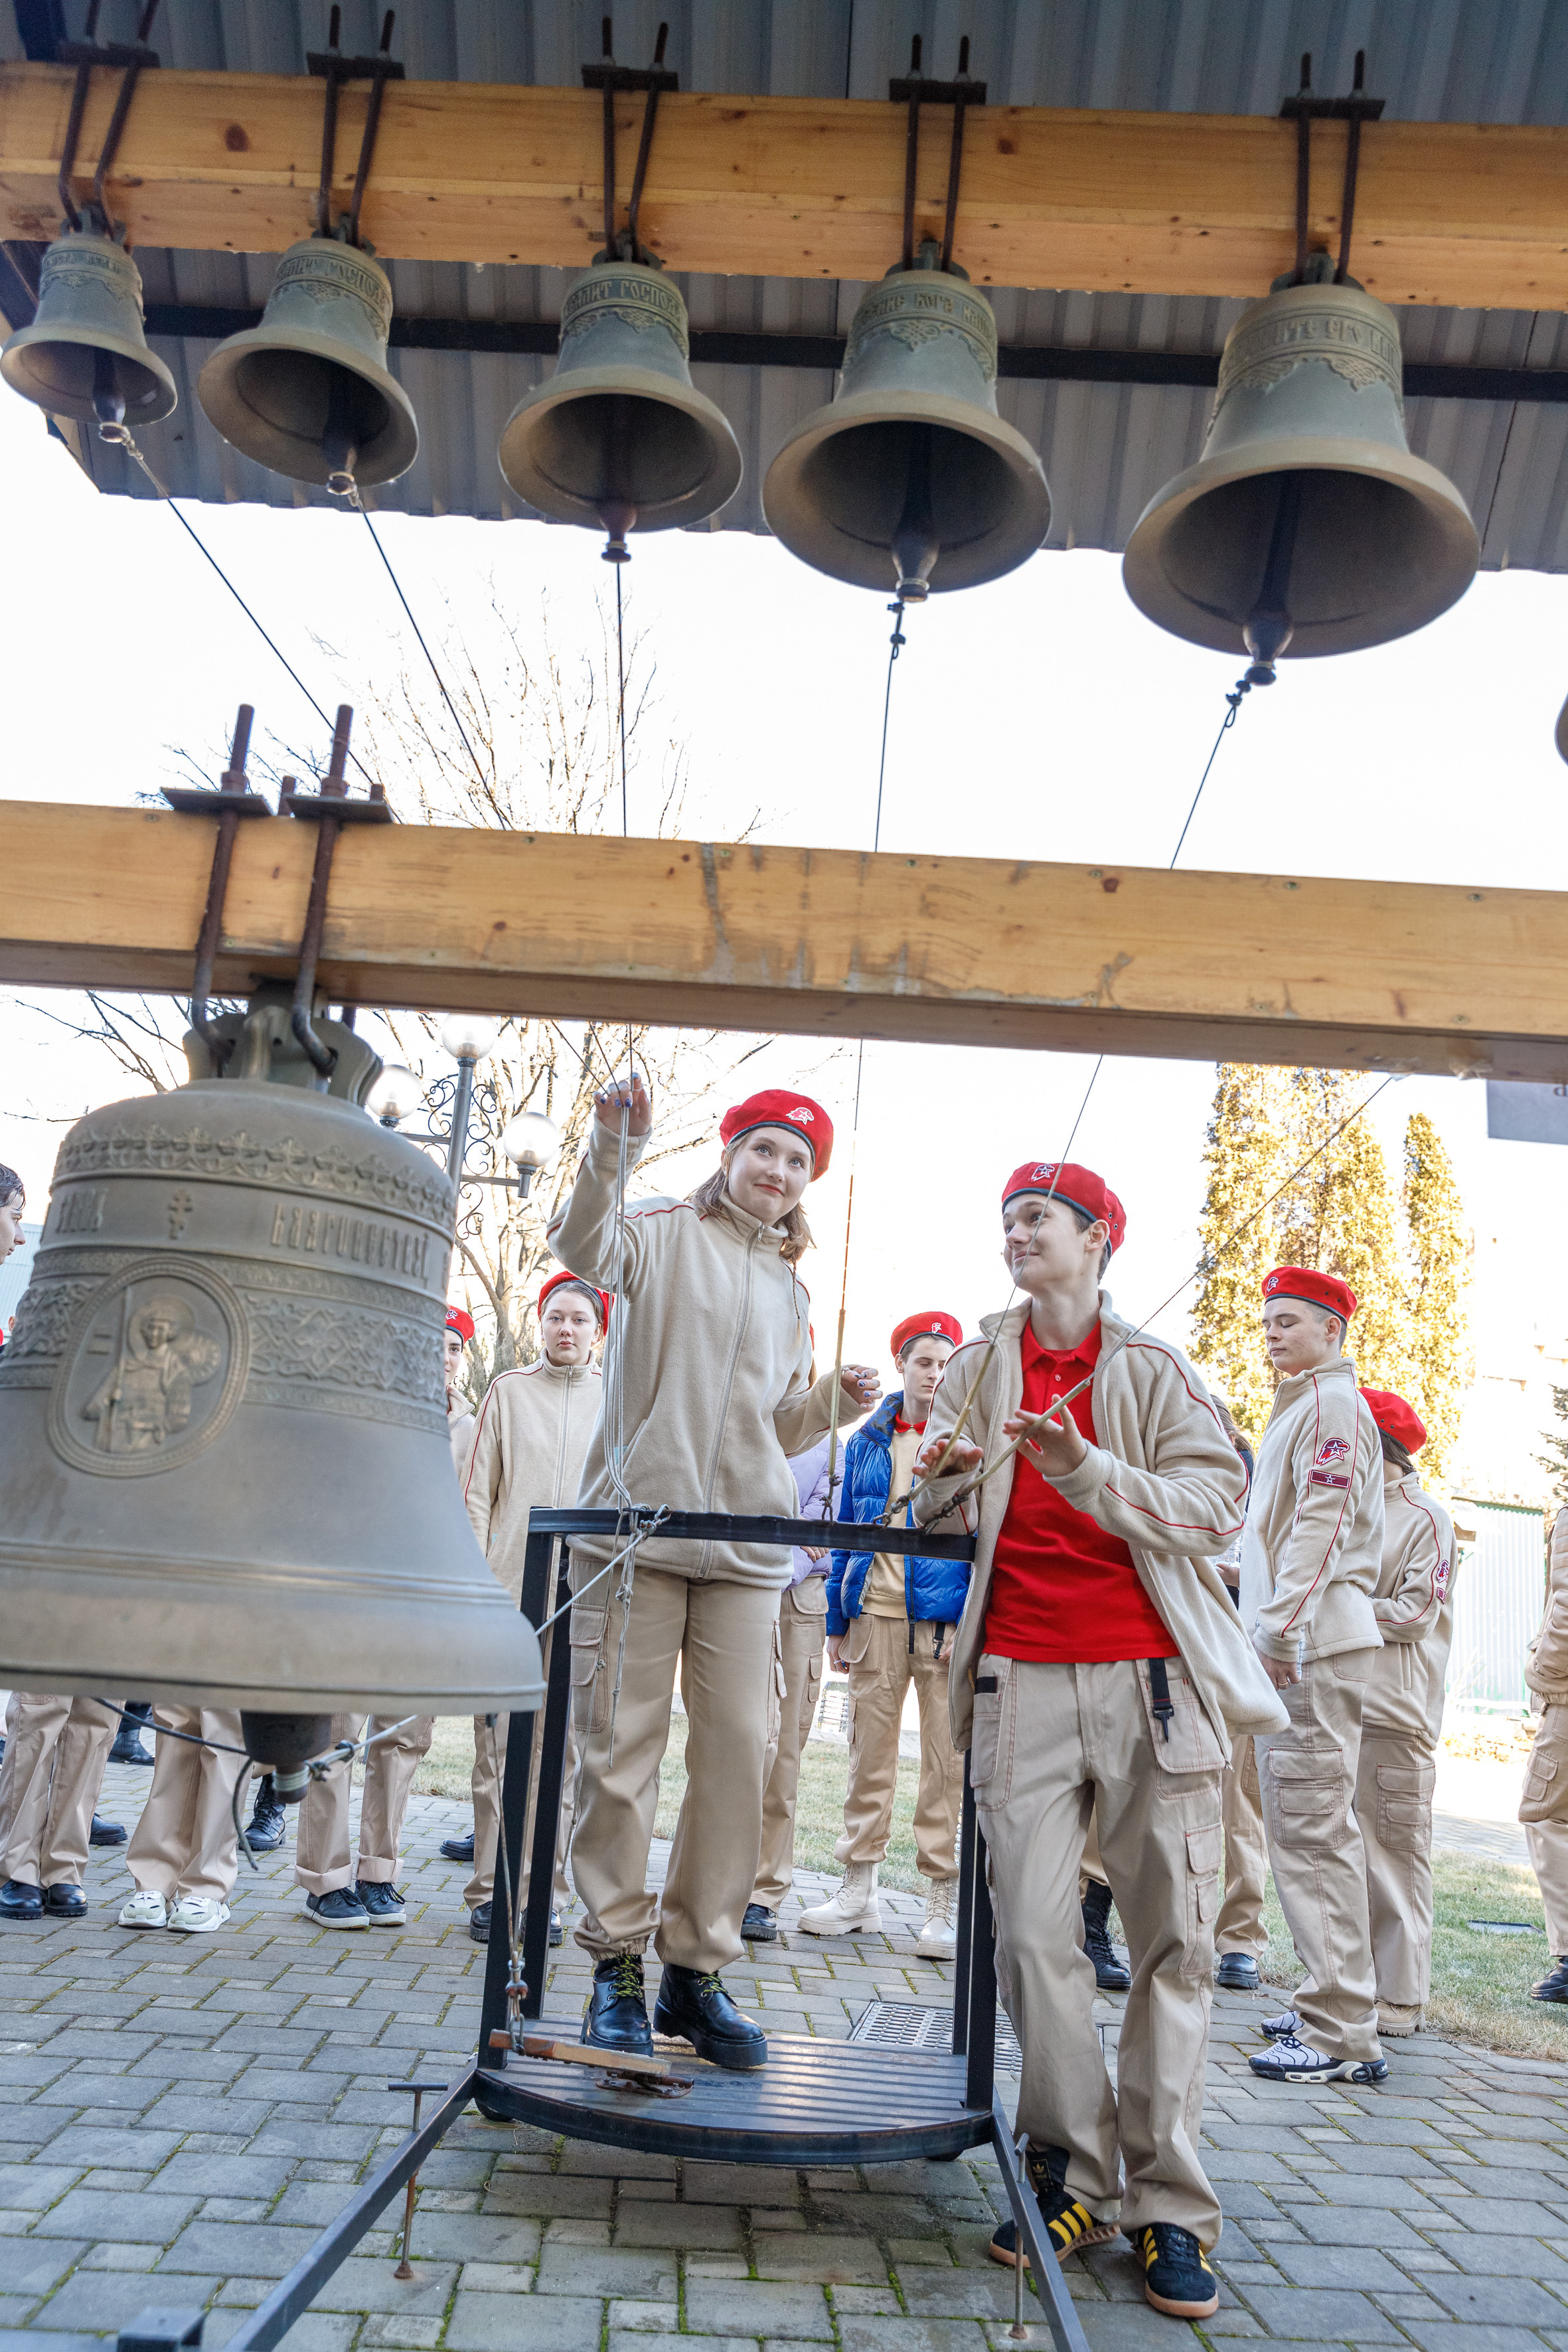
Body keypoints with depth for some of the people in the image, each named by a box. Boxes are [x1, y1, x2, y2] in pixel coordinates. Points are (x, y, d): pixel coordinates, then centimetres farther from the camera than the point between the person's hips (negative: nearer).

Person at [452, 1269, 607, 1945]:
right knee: (498, 1747, 2)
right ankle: (489, 1891, 12)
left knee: (559, 1750, 4)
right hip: (508, 1594, 0)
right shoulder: (508, 1391, 9)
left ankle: (543, 1894, 13)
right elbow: (478, 1493, 8)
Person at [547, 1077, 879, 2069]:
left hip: (746, 1545, 5)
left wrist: (838, 1398, 4)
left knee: (740, 1752, 1)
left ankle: (697, 1967, 16)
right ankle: (618, 1964, 16)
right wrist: (612, 1149, -33)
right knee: (621, 1748, 1)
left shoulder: (791, 1290, 21)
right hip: (636, 1528, -4)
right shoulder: (666, 1233, 4)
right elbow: (585, 1248, -19)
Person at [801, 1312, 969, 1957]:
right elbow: (848, 1531, 15)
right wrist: (837, 1619, 12)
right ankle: (857, 1891, 21)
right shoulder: (867, 1442, 12)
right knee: (869, 1752, 10)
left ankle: (943, 1902, 10)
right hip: (874, 1614, 3)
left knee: (948, 1759, -1)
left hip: (946, 1618, -3)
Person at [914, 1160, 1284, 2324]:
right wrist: (944, 1477, -6)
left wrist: (1087, 1469, -19)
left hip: (1154, 1679, -1)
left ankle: (1170, 2206, 13)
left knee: (1174, 1940, 1)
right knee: (1035, 1936, -2)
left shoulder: (1157, 1368, 5)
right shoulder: (978, 1371, 13)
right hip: (1023, 1679, 2)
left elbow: (1217, 1506, -5)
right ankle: (1075, 2180, 14)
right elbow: (936, 1521, 18)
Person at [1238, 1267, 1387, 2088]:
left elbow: (1318, 1527, -18)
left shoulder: (1332, 1404, -9)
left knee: (1311, 1833, -8)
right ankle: (1332, 2005, 24)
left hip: (1312, 1644, -10)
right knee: (1311, 1829, 15)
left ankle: (1341, 2036, -4)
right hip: (1298, 1643, 10)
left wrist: (1276, 1628, -21)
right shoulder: (1301, 1407, 22)